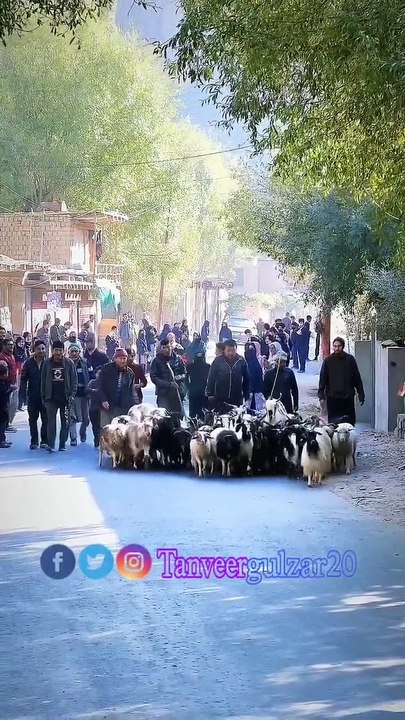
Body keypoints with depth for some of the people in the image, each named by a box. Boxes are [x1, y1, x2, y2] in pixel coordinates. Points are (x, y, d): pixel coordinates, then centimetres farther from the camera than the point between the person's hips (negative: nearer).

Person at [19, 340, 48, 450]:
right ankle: (34, 442, 17)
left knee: (46, 420, 3)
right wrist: (23, 393, -12)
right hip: (32, 397, 1)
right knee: (33, 420, 9)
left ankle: (45, 441, 12)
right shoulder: (29, 363, -4)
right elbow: (23, 379, -4)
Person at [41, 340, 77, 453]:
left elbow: (74, 380, 0)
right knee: (51, 421, -9)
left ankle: (63, 443, 14)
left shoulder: (69, 363, 0)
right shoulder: (47, 363, 3)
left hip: (65, 397, 0)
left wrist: (72, 394, -9)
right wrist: (43, 396, 3)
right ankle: (50, 444, -11)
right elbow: (43, 380, 6)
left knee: (65, 421, 5)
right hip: (51, 398, 0)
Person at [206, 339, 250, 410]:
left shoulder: (241, 361, 0)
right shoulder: (218, 361, -3)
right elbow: (211, 379, 1)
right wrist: (210, 394, -3)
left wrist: (246, 396, 8)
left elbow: (246, 380, 8)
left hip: (236, 401, 1)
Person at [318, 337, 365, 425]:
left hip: (348, 397, 1)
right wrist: (321, 394, -7)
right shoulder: (328, 360, 2)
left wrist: (361, 395, 4)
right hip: (332, 397, 0)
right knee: (333, 421, 0)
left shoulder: (350, 359, 2)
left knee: (350, 421, 2)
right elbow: (322, 378, 3)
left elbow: (357, 378, 6)